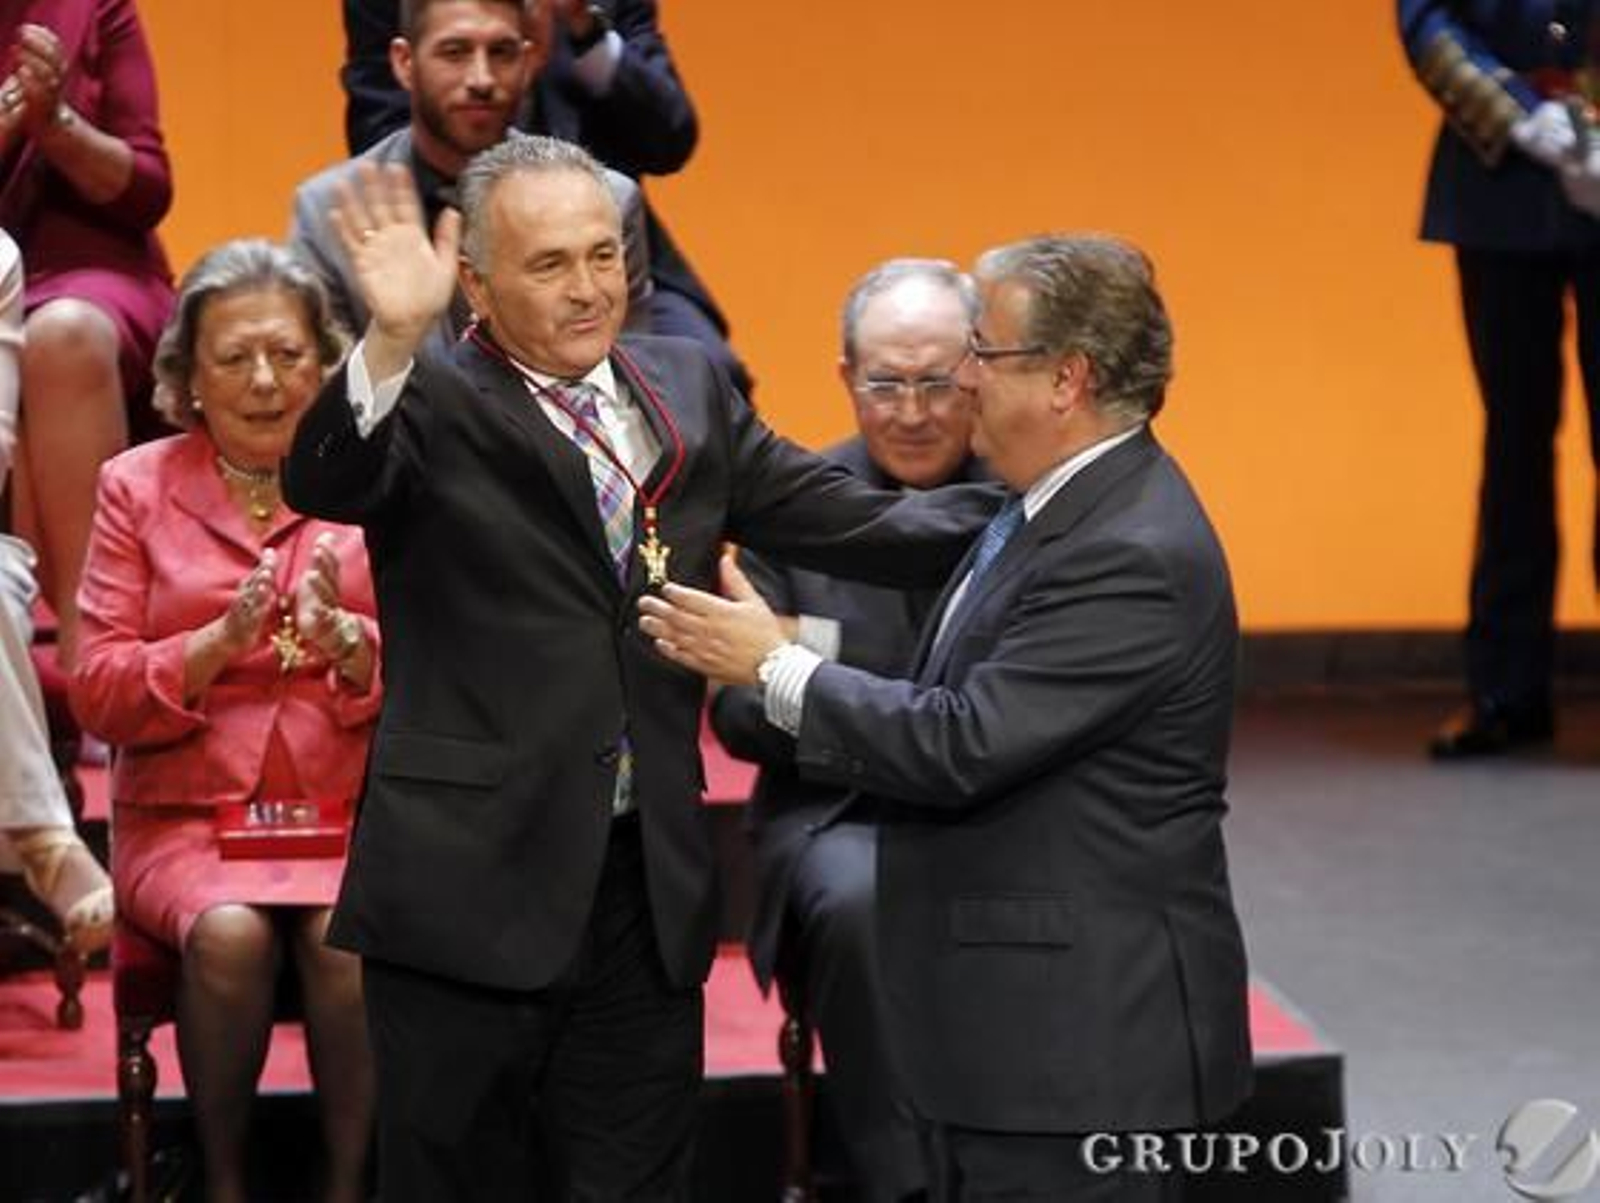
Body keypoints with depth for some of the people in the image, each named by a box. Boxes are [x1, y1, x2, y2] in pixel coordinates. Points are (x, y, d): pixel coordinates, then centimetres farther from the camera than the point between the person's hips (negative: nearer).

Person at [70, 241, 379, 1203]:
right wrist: (219, 642, -16)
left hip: (349, 807, 0)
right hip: (185, 812, 0)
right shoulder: (137, 486, 6)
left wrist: (347, 642, -20)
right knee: (229, 932, -30)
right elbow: (99, 697, 1)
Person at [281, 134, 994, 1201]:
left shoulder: (687, 385, 10)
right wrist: (393, 338, -41)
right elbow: (323, 482, -25)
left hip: (650, 884, 5)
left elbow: (851, 522, 10)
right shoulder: (433, 404, -6)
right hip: (470, 886, -5)